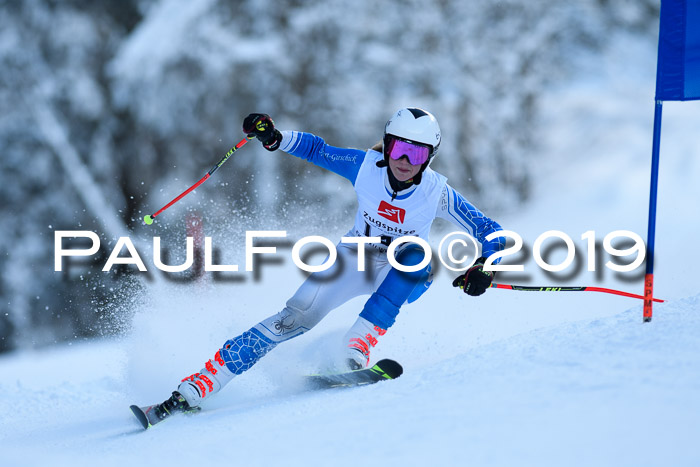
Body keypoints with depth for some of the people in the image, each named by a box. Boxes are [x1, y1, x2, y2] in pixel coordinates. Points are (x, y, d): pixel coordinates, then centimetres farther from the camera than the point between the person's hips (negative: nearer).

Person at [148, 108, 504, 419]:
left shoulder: (437, 193, -21)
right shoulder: (365, 166, -17)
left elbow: (493, 234, -15)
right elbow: (315, 149, -5)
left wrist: (483, 267, -34)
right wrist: (274, 139, -22)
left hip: (399, 278, 0)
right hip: (354, 258, 0)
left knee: (418, 257, -36)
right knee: (293, 320, -18)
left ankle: (360, 343, -38)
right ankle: (196, 387, -19)